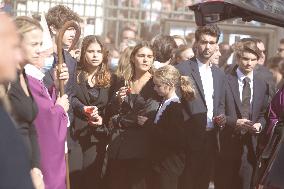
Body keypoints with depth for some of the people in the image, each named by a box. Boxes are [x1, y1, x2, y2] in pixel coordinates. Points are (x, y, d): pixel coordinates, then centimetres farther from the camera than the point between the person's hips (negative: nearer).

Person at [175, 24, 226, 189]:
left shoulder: (219, 74, 14)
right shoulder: (182, 69, -6)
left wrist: (222, 117, 1)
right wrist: (188, 123, -14)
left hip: (211, 138, 5)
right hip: (189, 138, -5)